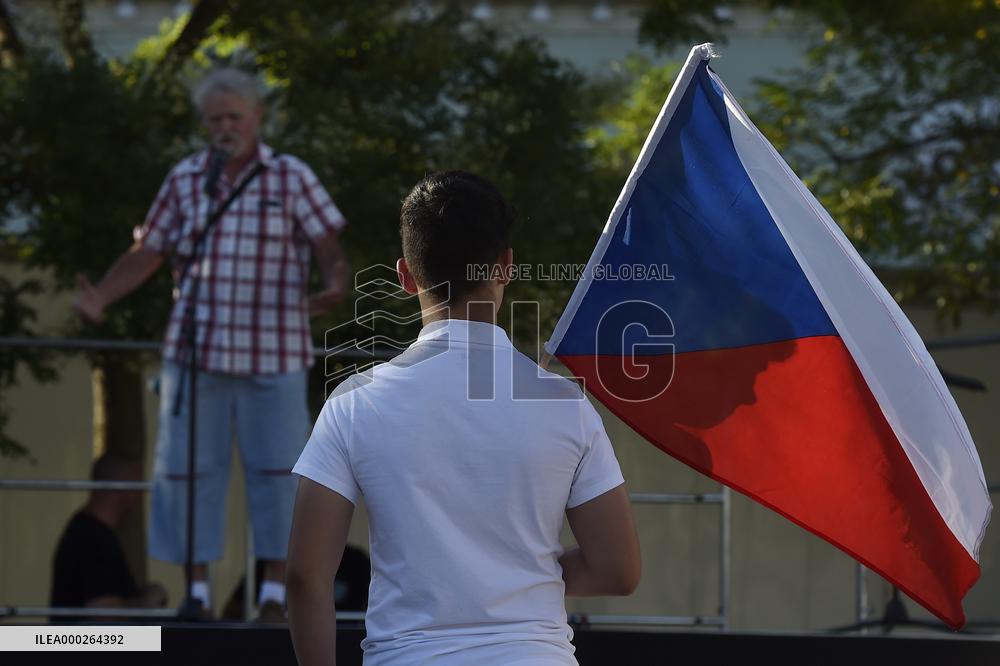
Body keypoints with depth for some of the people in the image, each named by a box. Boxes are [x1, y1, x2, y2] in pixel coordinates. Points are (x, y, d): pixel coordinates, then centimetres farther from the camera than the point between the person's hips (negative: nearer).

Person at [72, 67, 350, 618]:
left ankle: (275, 590, 10)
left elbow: (330, 248, -2)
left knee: (275, 467, 1)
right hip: (195, 350, 2)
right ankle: (197, 589, 11)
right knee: (186, 466, 2)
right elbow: (146, 253, 10)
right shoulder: (184, 180, 8)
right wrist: (100, 297, -6)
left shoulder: (292, 178, 1)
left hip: (272, 352, -2)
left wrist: (334, 288, -24)